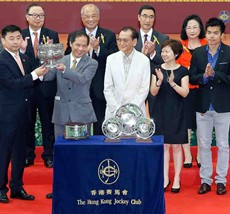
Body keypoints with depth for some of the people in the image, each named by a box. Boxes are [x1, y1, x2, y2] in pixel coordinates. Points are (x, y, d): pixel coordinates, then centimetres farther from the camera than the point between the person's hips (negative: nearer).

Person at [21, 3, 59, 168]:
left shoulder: (52, 35, 1)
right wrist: (22, 50, -22)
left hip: (46, 86, -1)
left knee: (48, 123, 8)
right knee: (27, 122, 11)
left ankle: (48, 155, 18)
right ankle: (28, 155, 22)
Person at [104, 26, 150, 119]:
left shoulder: (144, 60, 0)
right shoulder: (111, 59, 5)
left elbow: (144, 89, -1)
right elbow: (107, 88, 5)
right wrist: (117, 109, -4)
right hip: (113, 112, 1)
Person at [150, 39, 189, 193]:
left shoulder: (182, 71, -4)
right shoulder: (158, 70, 3)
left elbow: (185, 93, -10)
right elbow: (153, 92, -2)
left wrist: (172, 83, -24)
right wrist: (159, 81, -20)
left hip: (177, 112, -2)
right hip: (161, 112, 2)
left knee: (176, 146, 3)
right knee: (164, 145, 7)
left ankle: (177, 179, 12)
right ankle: (165, 178, 16)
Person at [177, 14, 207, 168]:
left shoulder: (207, 45, 4)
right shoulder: (180, 46, 5)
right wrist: (188, 70, -11)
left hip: (202, 90, 0)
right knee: (185, 122, 1)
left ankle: (200, 156, 15)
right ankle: (187, 156, 12)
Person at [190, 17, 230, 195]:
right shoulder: (198, 53, 4)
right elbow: (192, 78, 0)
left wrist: (214, 74, -21)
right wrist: (204, 76, -18)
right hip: (203, 106, 3)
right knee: (204, 145, 10)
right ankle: (205, 180, 19)